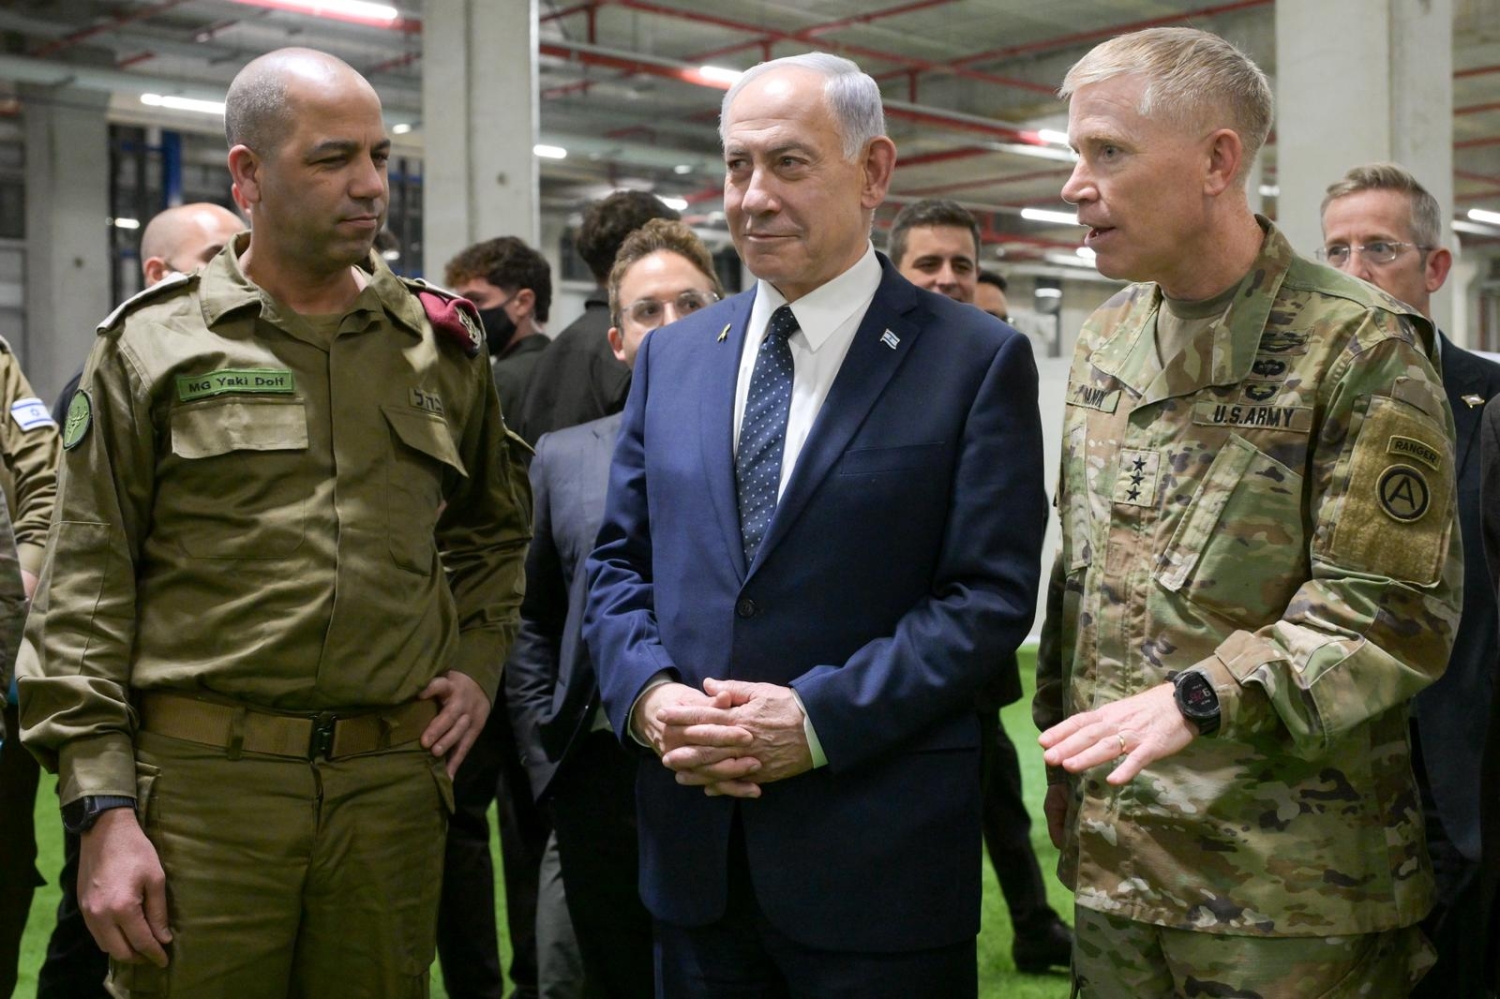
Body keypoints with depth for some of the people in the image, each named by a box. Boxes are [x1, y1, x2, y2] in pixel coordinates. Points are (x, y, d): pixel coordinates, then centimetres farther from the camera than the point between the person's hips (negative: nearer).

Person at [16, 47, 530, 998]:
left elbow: (496, 523, 26)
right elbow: (84, 592, -2)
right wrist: (103, 808, -8)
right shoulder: (153, 346, 1)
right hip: (204, 784, -2)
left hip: (396, 779, 3)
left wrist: (477, 663, 11)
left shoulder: (441, 345, 10)